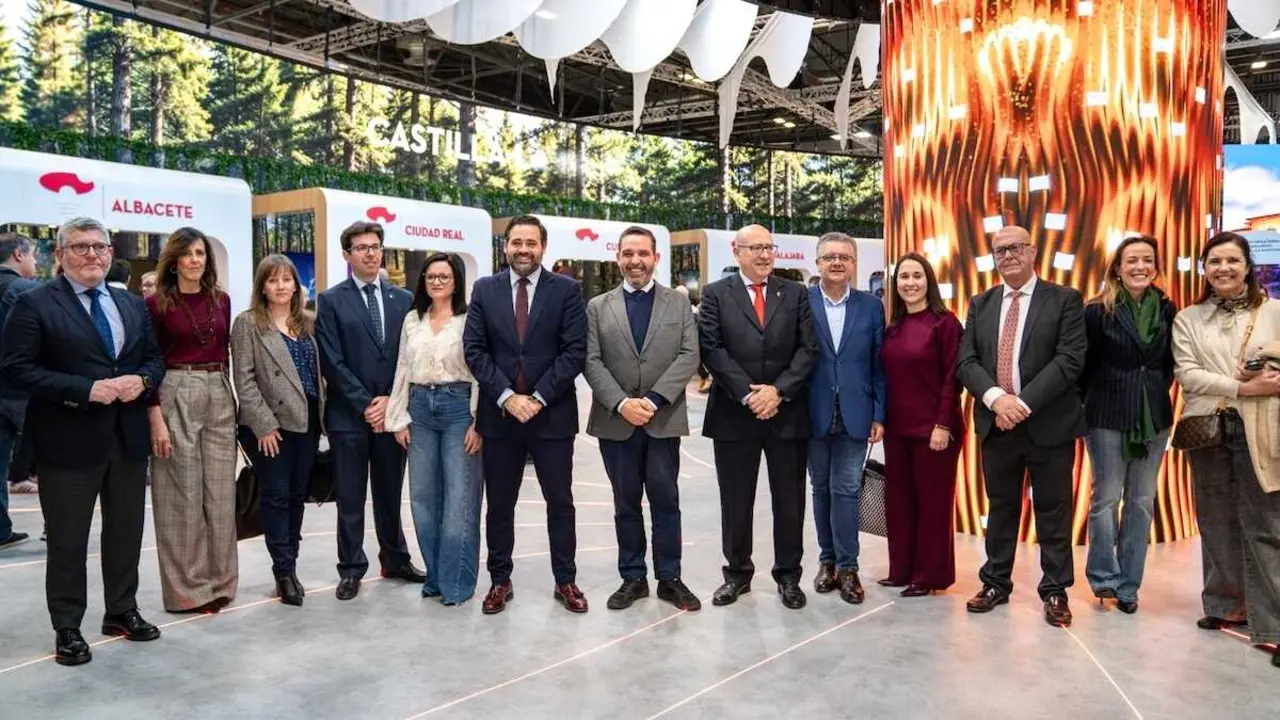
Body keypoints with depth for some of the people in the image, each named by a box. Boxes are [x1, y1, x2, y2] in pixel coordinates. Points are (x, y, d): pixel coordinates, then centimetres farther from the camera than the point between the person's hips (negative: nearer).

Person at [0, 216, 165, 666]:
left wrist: (141, 380, -8)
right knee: (67, 540, 6)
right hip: (69, 440, -5)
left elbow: (155, 358, 14)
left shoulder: (132, 305, 12)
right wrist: (85, 389, -20)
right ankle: (67, 629, 19)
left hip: (128, 436, 5)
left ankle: (122, 611, 31)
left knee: (126, 531, 15)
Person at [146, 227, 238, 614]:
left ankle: (219, 580, 18)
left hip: (219, 396, 4)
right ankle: (188, 587, 12)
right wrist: (156, 417, -12)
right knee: (183, 495, 2)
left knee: (221, 493, 7)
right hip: (175, 396, -4)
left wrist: (224, 393, 11)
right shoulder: (156, 304, -4)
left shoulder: (221, 300, 9)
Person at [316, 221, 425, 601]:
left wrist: (390, 400, -6)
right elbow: (332, 363, -7)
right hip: (348, 414, -2)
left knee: (390, 494, 13)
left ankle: (395, 560, 27)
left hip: (391, 411, 3)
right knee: (350, 498, 6)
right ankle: (351, 569, 18)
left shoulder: (403, 299, 8)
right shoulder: (331, 300, -1)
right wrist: (365, 404, -11)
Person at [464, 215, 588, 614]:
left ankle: (566, 581, 21)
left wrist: (538, 397, -14)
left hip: (552, 413, -1)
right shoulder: (484, 289, 5)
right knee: (499, 504, 10)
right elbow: (474, 350, -1)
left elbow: (575, 350, -7)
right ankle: (500, 580, 24)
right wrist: (506, 396, -13)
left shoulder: (566, 289, -1)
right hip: (498, 413, 2)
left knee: (560, 502, 8)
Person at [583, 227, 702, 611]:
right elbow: (592, 362, -1)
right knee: (626, 504, 9)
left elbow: (689, 355, -4)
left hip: (664, 419, 0)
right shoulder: (597, 307, 7)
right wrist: (621, 403, -15)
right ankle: (633, 578, 20)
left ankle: (669, 578, 17)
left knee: (666, 501, 6)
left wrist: (654, 399, -15)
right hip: (615, 421, 1)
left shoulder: (679, 302, 7)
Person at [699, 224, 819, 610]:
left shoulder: (796, 293, 8)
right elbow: (712, 350, -6)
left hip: (788, 413, 1)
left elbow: (808, 349, 0)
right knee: (736, 501, 9)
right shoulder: (716, 294, 3)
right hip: (734, 414, -1)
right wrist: (747, 394, -14)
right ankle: (737, 572, 24)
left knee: (789, 500, 8)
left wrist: (778, 390, -12)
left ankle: (788, 575, 22)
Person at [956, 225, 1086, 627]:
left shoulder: (1065, 300, -1)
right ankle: (996, 583, 24)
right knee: (1000, 506, 13)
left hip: (1048, 423, -3)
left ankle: (1055, 591, 18)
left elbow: (1070, 360, -12)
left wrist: (1024, 403, -19)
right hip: (995, 422, 3)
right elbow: (966, 361, 2)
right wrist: (996, 397, -17)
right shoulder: (980, 305, 10)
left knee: (1053, 509, 6)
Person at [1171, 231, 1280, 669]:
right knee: (1217, 522, 10)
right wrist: (1242, 387, -16)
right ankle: (1228, 605, 21)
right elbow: (1187, 374, -4)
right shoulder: (1187, 319, 8)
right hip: (1208, 429, 2)